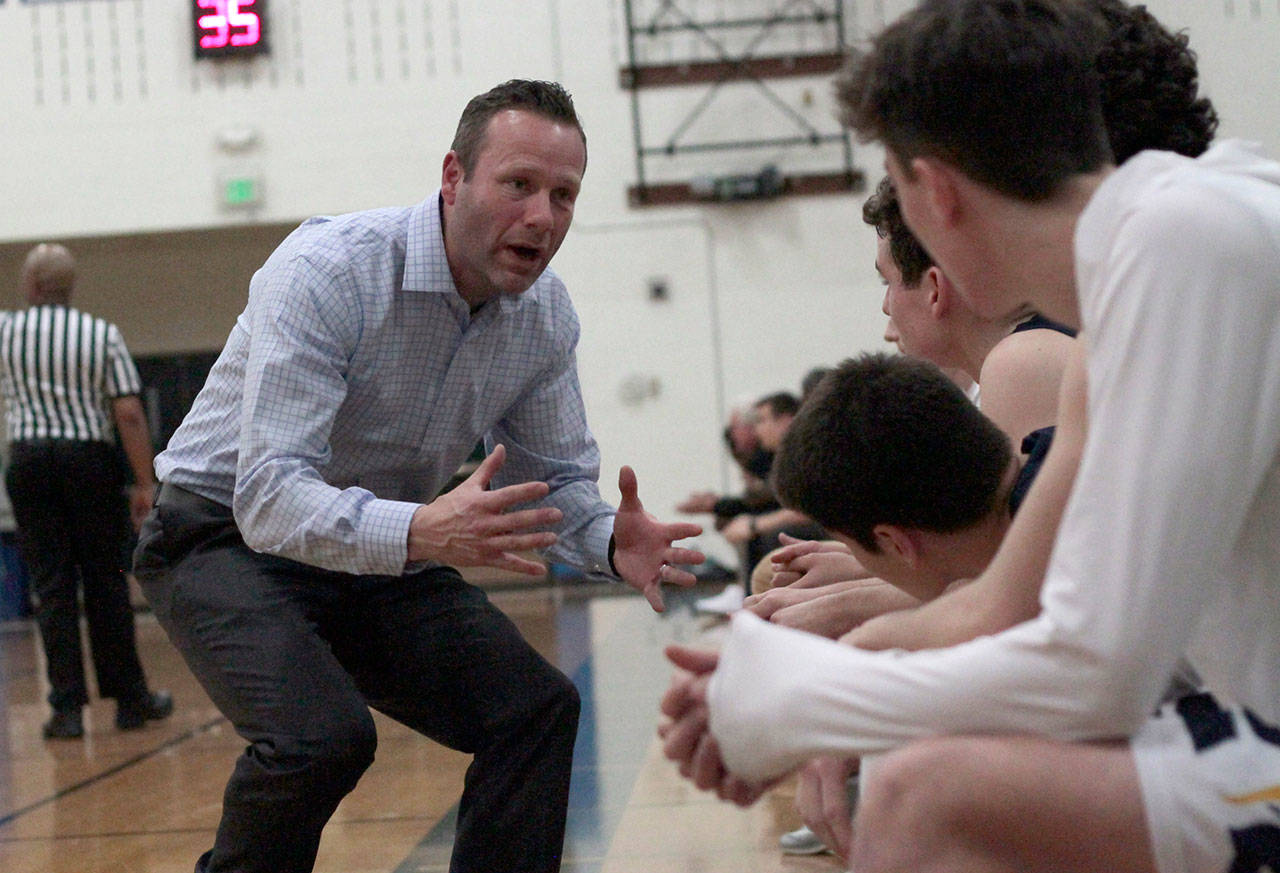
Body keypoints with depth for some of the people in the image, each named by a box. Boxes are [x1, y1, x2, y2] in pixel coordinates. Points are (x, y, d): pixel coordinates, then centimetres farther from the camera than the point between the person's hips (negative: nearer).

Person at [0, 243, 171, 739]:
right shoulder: (103, 336, -2)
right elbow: (129, 414, -8)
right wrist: (144, 483, -4)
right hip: (91, 461, 0)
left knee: (52, 587, 3)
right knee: (106, 584, 8)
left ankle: (67, 706, 1)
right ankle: (130, 698, 15)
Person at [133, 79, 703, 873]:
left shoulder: (547, 314, -7)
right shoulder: (327, 272, -28)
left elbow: (556, 479, 4)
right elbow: (269, 494, -35)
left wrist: (611, 542, -21)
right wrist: (420, 534, -52)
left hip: (379, 551, 7)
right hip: (229, 536, -6)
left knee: (536, 709, -7)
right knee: (323, 734, -30)